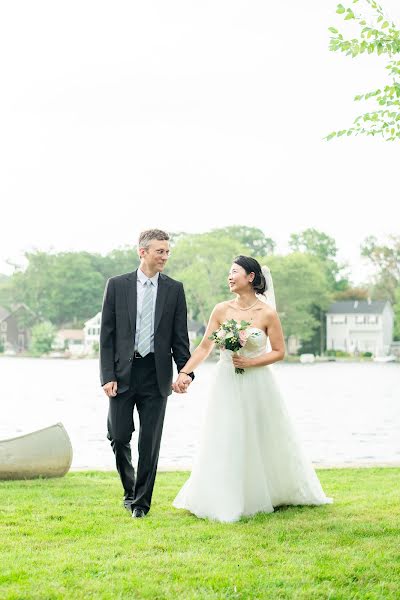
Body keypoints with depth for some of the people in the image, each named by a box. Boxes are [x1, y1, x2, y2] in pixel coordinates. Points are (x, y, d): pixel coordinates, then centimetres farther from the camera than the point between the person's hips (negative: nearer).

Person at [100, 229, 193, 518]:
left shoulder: (174, 289, 5)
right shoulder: (117, 285, 2)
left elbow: (180, 336, 6)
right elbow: (107, 334, 1)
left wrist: (185, 372, -7)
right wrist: (108, 376, -7)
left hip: (156, 375, 0)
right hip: (123, 372, 0)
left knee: (150, 443, 3)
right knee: (119, 437, 3)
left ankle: (142, 500, 15)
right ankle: (130, 489, 27)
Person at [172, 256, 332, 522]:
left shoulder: (267, 313, -8)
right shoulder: (222, 310, -1)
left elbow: (279, 351, -3)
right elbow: (204, 347, 0)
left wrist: (250, 362, -15)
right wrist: (184, 373, -9)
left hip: (257, 384, -2)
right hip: (226, 384, 2)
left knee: (263, 441, 9)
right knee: (225, 443, 4)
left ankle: (269, 495, 29)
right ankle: (226, 502, 15)